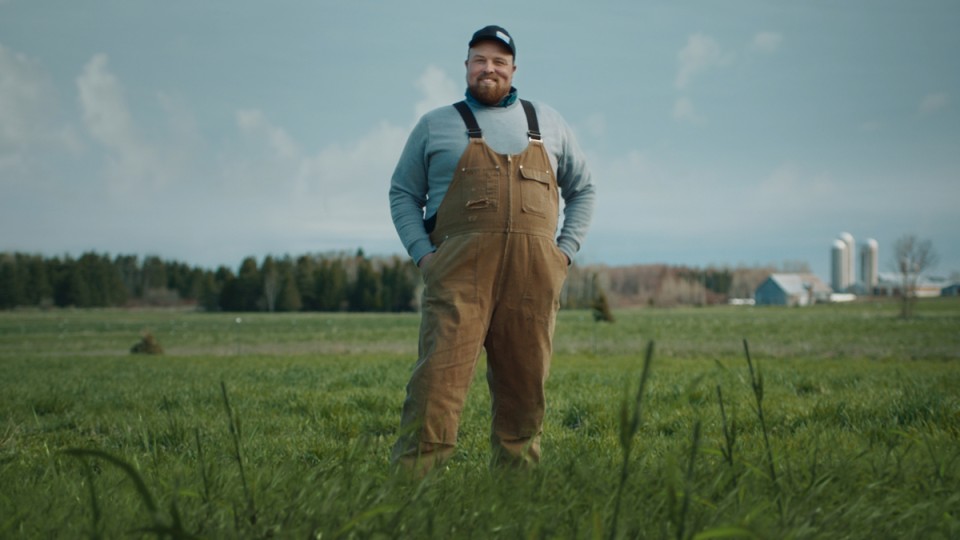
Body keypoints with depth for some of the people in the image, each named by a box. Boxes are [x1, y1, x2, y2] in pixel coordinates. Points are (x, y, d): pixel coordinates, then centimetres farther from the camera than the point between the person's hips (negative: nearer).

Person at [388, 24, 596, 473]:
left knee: (524, 386, 3)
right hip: (460, 270, -2)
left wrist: (567, 249, 11)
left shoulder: (547, 123, 20)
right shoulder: (435, 125, 14)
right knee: (439, 375, -14)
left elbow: (582, 189, 25)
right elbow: (403, 193, 16)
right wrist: (421, 253, 0)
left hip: (534, 274, 3)